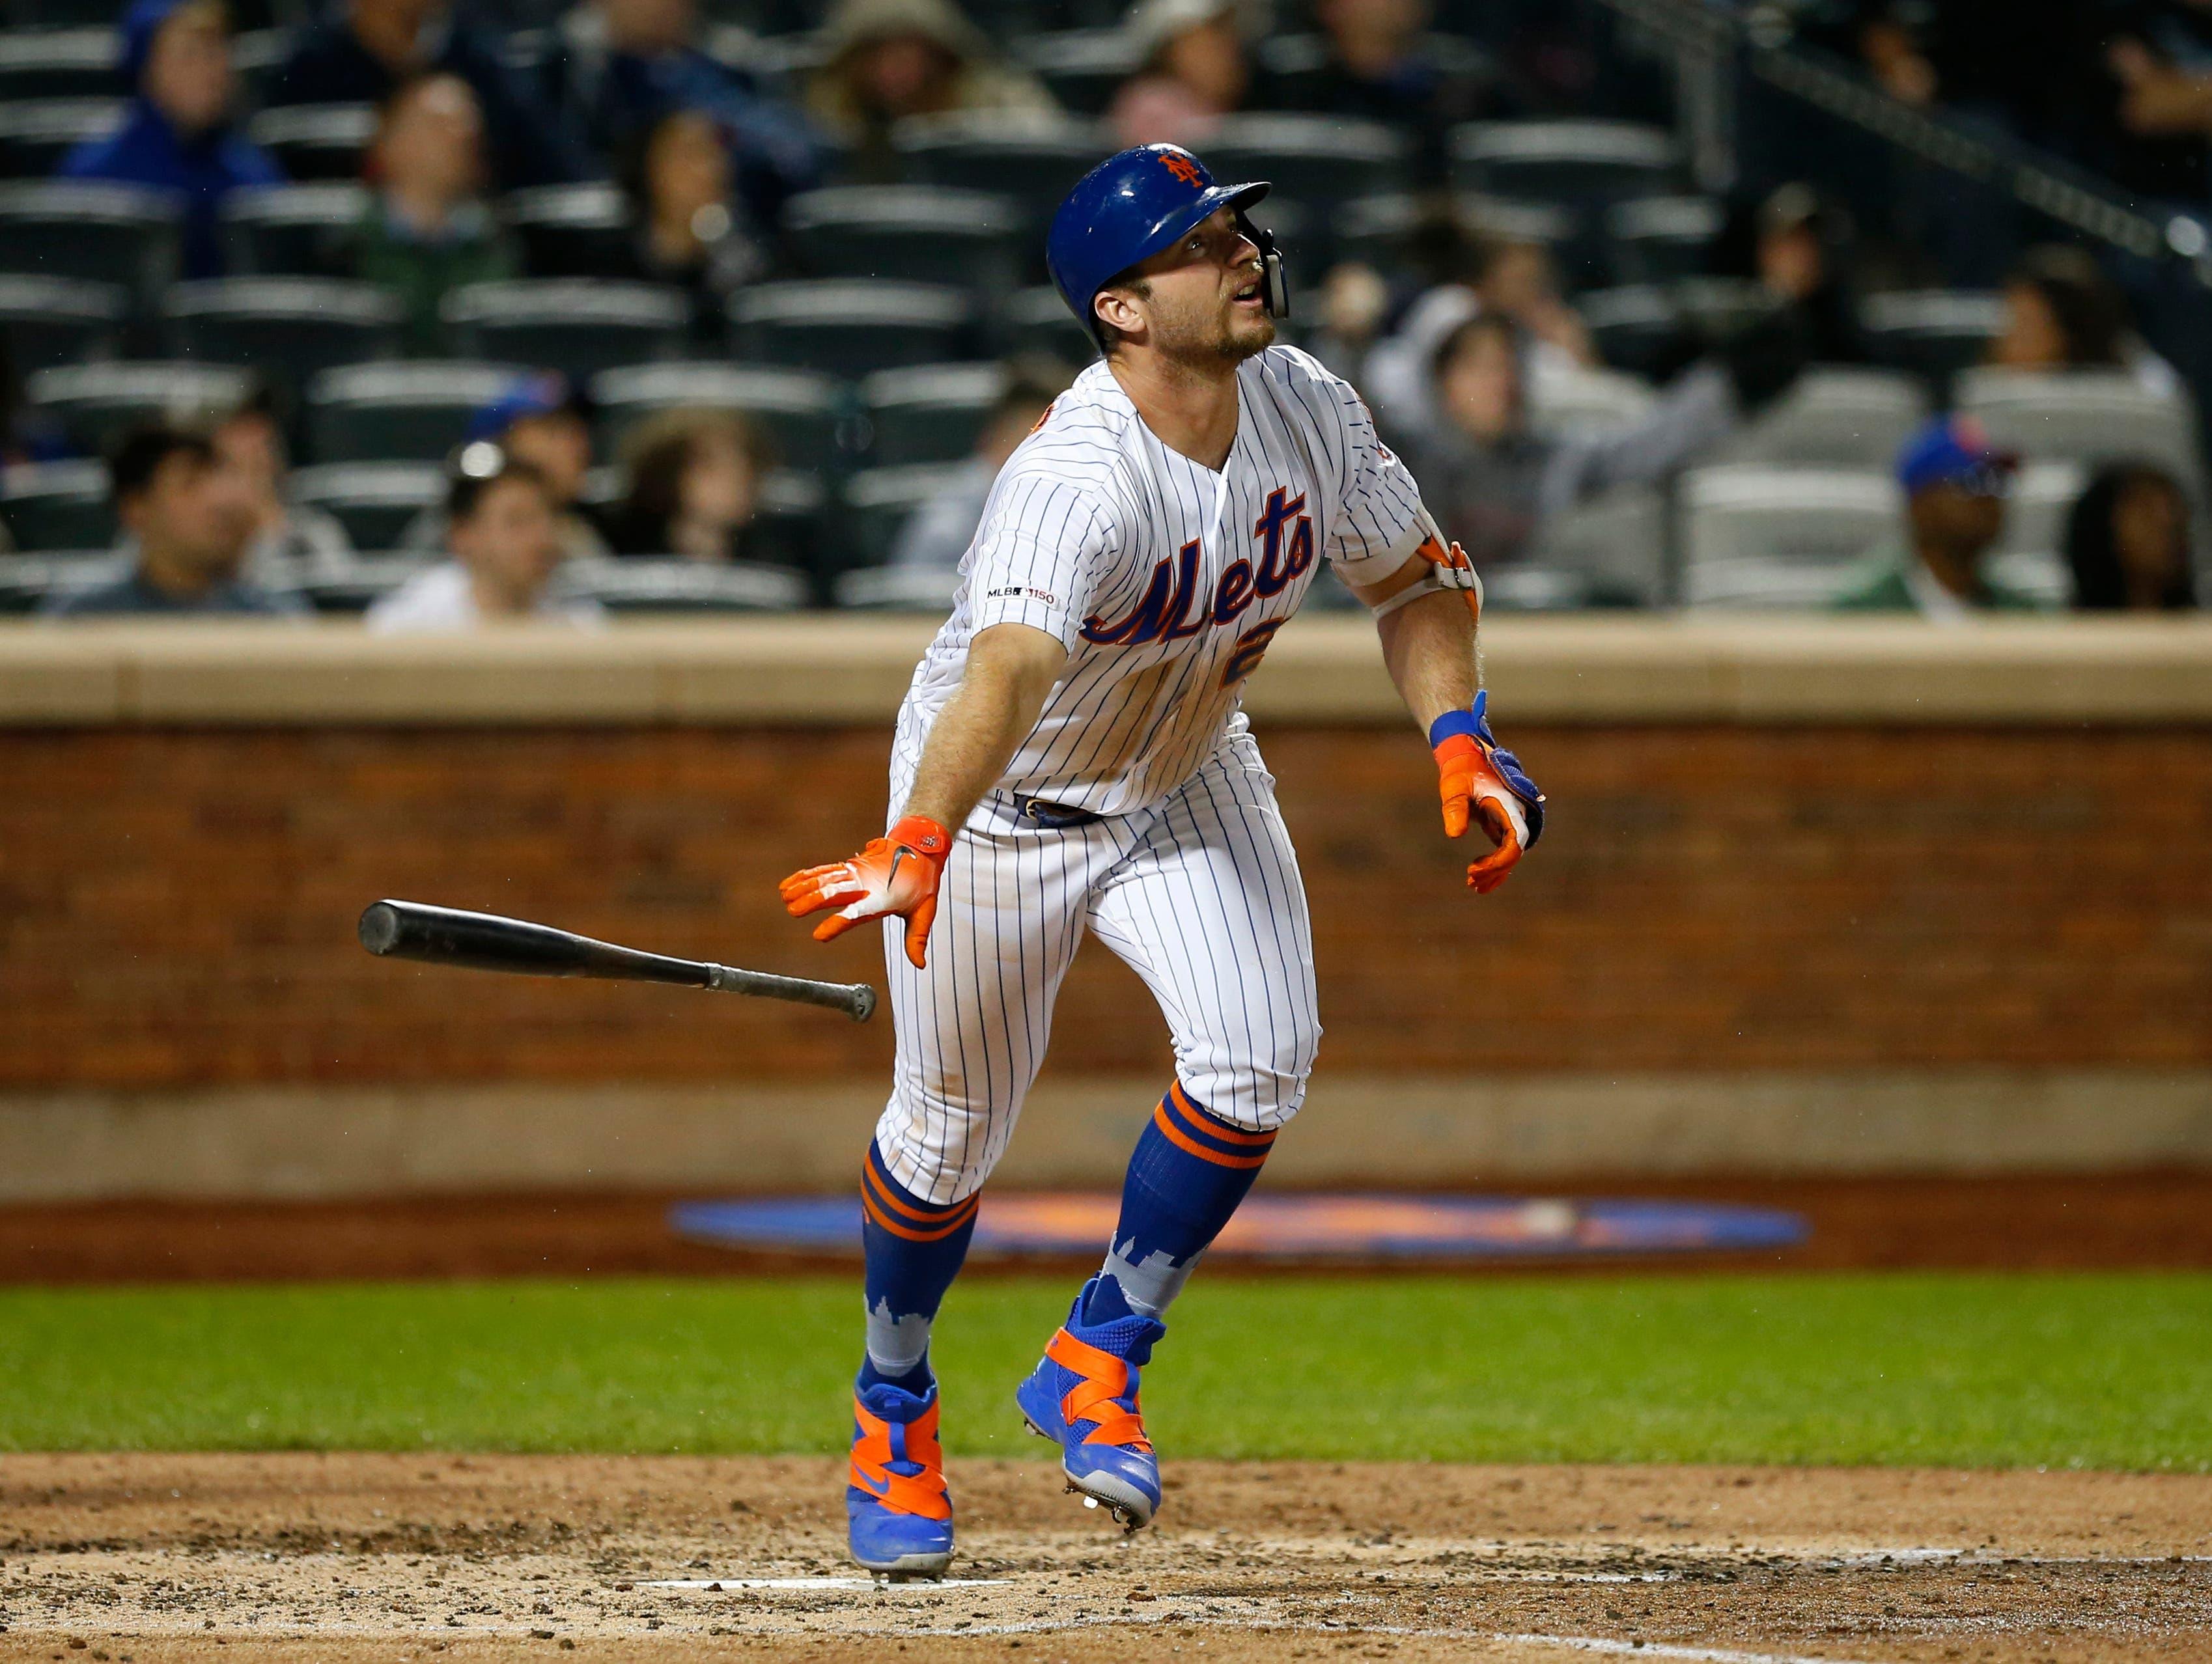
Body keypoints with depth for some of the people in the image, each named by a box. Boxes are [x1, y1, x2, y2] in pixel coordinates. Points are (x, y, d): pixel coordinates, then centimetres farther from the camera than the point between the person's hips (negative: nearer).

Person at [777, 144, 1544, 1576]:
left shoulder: (1304, 407, -16)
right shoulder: (1076, 481, -37)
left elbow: (1416, 577, 1)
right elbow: (1009, 667, -54)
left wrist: (1459, 739, -15)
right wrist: (920, 850, -70)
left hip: (1189, 785, 5)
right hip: (1002, 804, -5)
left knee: (1259, 1061, -17)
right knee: (953, 1131, 5)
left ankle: (1098, 1360, 3)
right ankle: (895, 1406, 33)